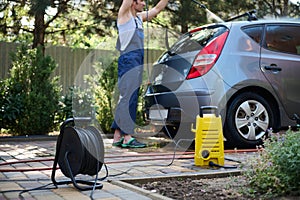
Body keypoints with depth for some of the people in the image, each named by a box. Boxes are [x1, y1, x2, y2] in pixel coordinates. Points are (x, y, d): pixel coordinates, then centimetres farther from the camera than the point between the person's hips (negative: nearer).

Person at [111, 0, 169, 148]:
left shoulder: (139, 17, 22)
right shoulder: (124, 14, 1)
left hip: (138, 62, 9)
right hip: (128, 59, -9)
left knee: (126, 99, 7)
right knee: (128, 98, -13)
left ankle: (118, 137, 10)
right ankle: (128, 137, -15)